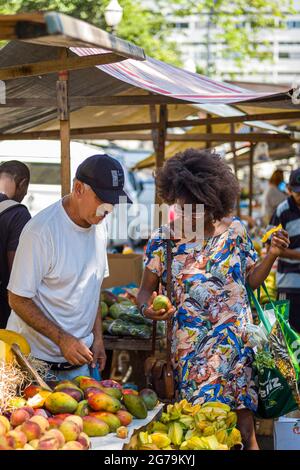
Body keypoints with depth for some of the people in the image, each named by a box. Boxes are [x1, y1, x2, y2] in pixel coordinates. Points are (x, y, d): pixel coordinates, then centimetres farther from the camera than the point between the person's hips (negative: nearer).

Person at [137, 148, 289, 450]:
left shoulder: (235, 231, 1)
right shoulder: (164, 239, -2)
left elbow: (252, 280, 11)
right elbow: (146, 290, 1)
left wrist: (272, 255, -5)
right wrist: (147, 308, -21)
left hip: (236, 337, 0)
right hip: (189, 343, 0)